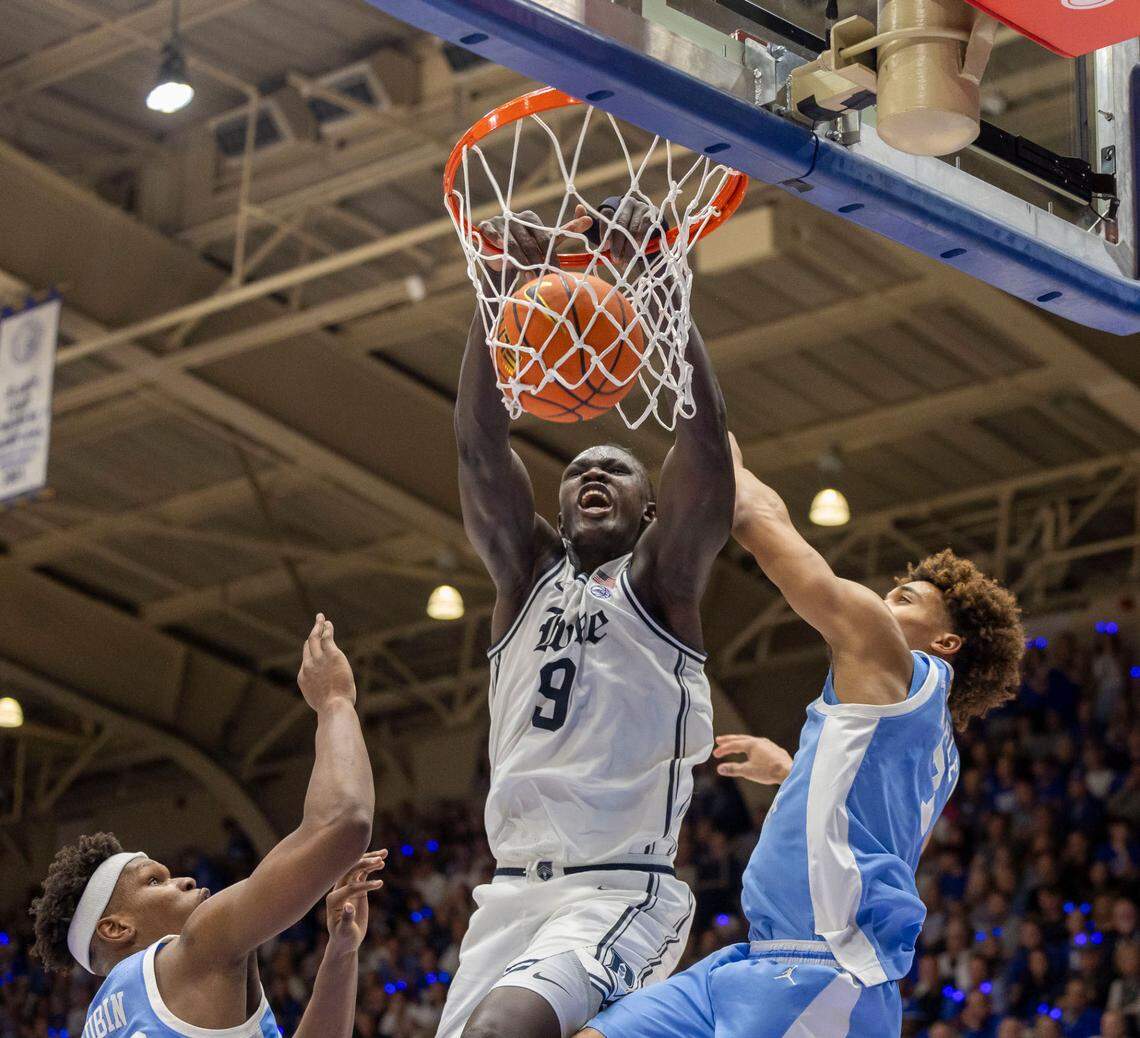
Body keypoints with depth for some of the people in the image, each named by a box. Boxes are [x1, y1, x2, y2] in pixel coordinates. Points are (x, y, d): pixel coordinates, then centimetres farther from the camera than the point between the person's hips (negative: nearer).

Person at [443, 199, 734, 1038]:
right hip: (511, 891, 6)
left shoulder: (662, 578, 5)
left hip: (620, 895, -6)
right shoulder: (528, 574, 16)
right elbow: (480, 444, 2)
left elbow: (703, 427, -8)